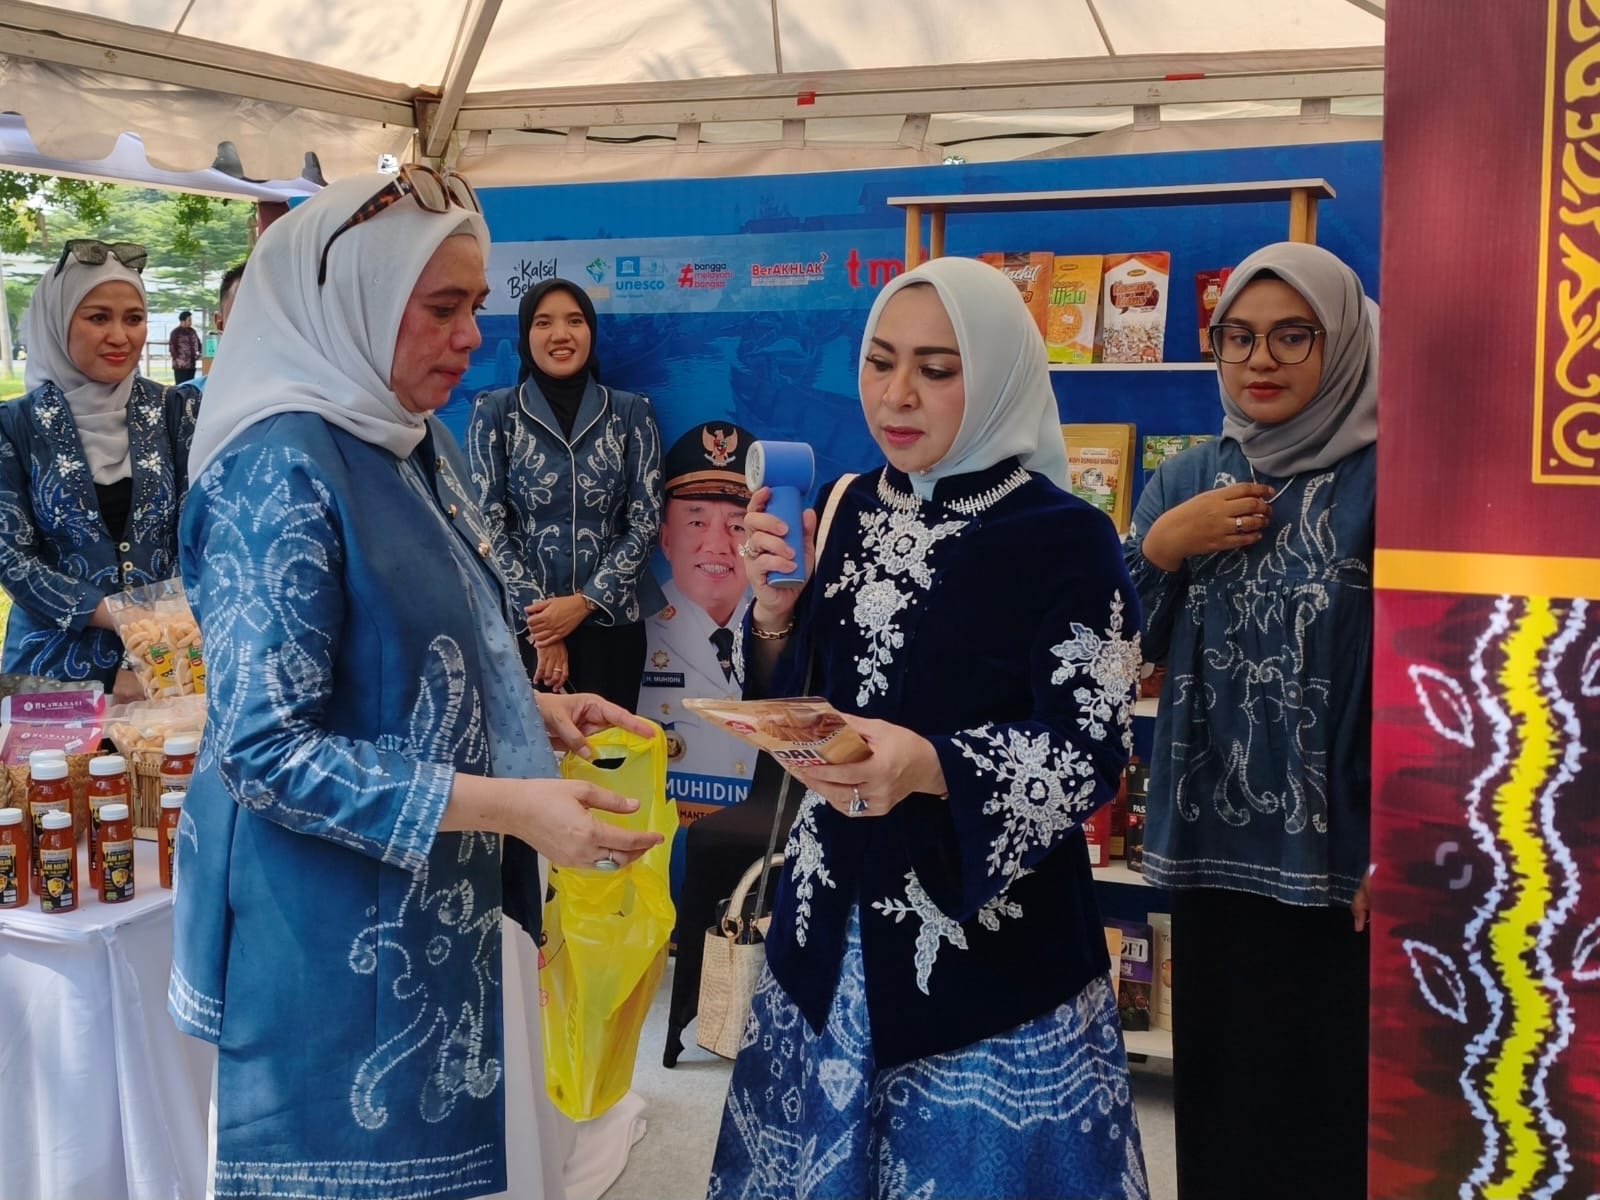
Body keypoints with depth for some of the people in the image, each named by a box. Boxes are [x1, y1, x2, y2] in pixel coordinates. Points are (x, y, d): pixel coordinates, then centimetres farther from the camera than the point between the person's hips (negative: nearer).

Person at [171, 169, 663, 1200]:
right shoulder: (281, 469, -20)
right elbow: (264, 749, -24)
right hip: (336, 927, -8)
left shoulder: (420, 447, 7)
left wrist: (533, 712, 2)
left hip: (446, 903, 8)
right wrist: (508, 805, -26)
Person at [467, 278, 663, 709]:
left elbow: (646, 522, 0)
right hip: (521, 623, -1)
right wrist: (537, 614, -11)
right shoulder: (495, 411, 2)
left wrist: (584, 601, -10)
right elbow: (487, 523, -3)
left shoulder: (631, 412, 4)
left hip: (610, 621, 1)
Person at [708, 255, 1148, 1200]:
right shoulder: (852, 508, 3)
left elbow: (1090, 756, -17)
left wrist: (930, 767, -33)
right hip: (833, 922, 5)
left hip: (992, 941, -5)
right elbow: (793, 705, 8)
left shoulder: (1067, 540, -13)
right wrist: (774, 606, -12)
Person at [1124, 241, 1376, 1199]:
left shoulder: (1385, 481, -8)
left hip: (1339, 853, -4)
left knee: (1328, 1111, 3)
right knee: (1217, 1093, 15)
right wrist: (1162, 546, -8)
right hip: (1211, 845, 5)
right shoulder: (1185, 483, 8)